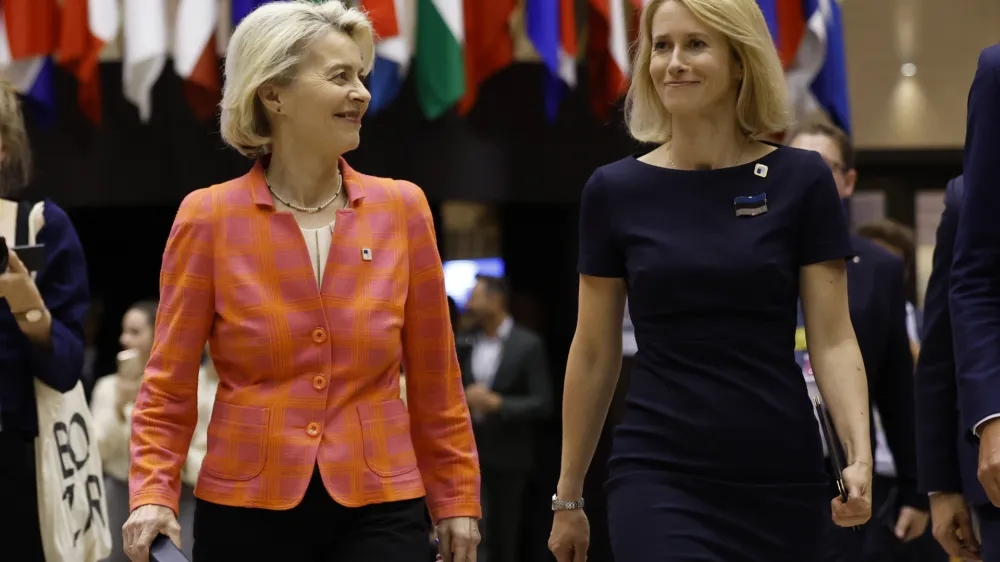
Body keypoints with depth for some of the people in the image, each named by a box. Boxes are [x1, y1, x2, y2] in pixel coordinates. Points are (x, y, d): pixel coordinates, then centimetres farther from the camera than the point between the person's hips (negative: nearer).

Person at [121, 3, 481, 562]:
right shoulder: (209, 218, -3)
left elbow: (434, 379, 9)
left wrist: (457, 500, 9)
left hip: (378, 511, 1)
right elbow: (170, 387, 0)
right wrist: (153, 497, -13)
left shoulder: (402, 207, 3)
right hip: (248, 512, -1)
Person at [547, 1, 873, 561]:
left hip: (781, 481, 1)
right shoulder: (615, 192, 2)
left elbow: (833, 339, -2)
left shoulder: (801, 182, 0)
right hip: (660, 476, -1)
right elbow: (595, 353, 9)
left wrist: (860, 456, -17)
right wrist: (569, 496, 12)